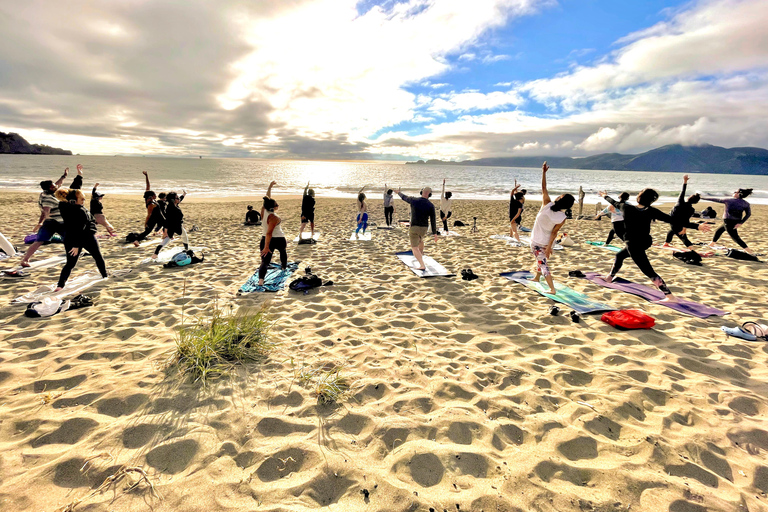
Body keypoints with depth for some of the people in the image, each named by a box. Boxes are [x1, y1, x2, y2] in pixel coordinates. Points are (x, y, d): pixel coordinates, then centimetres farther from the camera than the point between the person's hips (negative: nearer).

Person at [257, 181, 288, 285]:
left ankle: (261, 280, -22)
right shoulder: (273, 217, -22)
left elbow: (268, 198, 15)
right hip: (279, 239, -5)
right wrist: (266, 247, -28)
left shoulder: (264, 210, -1)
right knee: (283, 251, 31)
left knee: (265, 262, -4)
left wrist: (270, 186, 27)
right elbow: (269, 232, -27)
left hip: (265, 240, 5)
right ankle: (284, 267, 52)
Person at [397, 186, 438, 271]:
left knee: (414, 248, -1)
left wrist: (399, 192, 34)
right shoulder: (431, 205, -9)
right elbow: (433, 220, -8)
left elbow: (404, 197, 12)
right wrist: (434, 233, -2)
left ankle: (422, 265, -18)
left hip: (414, 227, -3)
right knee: (420, 239, 35)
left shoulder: (413, 200, -9)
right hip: (424, 228, 3)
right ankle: (421, 255, 55)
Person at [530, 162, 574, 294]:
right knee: (541, 259, 29)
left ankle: (552, 289, -2)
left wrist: (544, 172, -8)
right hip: (547, 242, 3)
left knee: (542, 263, 2)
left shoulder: (547, 205, -19)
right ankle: (537, 277, 50)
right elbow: (554, 233, -15)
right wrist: (549, 247, -11)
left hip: (536, 241, -3)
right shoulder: (562, 218, -14)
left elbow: (544, 188, -13)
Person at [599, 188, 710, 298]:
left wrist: (605, 196, 28)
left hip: (632, 245, -5)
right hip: (645, 243, 5)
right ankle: (610, 277, 42)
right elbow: (674, 221, -13)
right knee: (619, 255, 27)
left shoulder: (626, 208, -15)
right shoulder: (652, 211, -11)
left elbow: (614, 202, 6)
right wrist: (697, 226, -9)